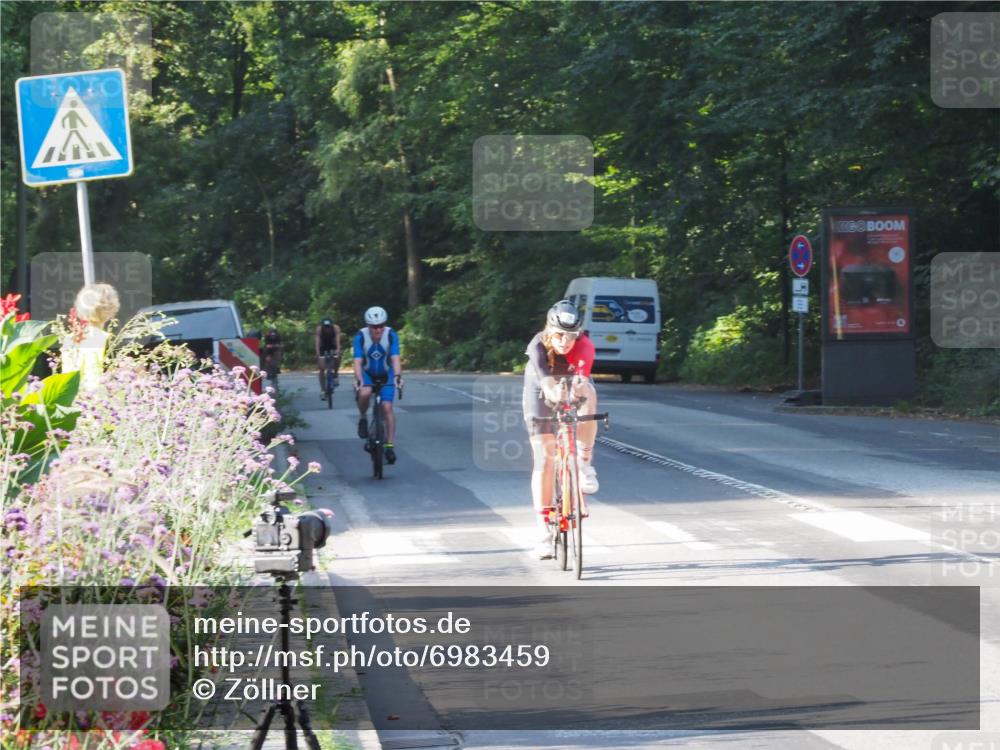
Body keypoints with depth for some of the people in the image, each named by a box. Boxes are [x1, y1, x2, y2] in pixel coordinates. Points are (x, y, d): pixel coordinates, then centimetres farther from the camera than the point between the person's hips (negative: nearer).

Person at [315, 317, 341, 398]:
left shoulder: (336, 328, -29)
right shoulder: (319, 329, -29)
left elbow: (337, 340, -38)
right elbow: (317, 341, -37)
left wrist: (338, 351, -54)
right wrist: (317, 353, -51)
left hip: (333, 347, 1)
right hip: (323, 348, -1)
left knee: (337, 358, -27)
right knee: (322, 368, -10)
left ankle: (335, 373, 2)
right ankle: (322, 390, -4)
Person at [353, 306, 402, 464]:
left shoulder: (391, 335, -22)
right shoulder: (360, 337, -23)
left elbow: (395, 359, -30)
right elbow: (358, 361, -28)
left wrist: (397, 376, -47)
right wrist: (358, 379, -45)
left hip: (386, 374, 0)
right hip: (367, 374, 0)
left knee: (387, 407, -13)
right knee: (365, 393, -33)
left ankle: (390, 446, -5)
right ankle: (363, 418, -3)